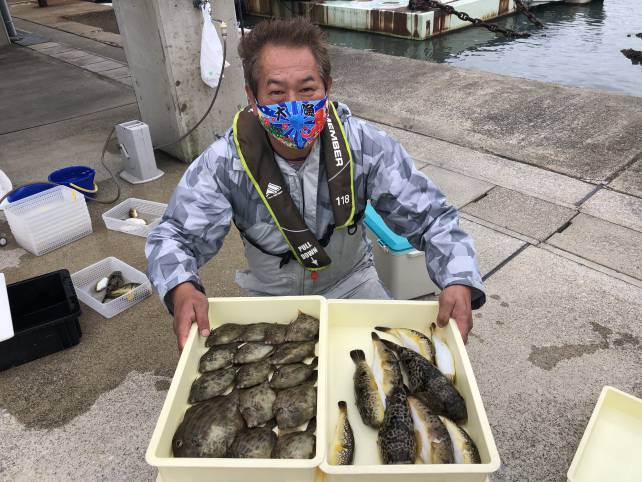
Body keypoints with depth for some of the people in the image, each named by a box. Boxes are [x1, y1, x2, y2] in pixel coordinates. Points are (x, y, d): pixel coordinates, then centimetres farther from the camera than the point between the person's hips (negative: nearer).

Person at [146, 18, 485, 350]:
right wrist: (182, 290, -41)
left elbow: (431, 218, -19)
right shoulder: (225, 163, -23)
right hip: (269, 295, 0)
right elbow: (174, 236, -18)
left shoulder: (366, 146, -22)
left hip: (350, 282, 1)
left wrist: (458, 282, -38)